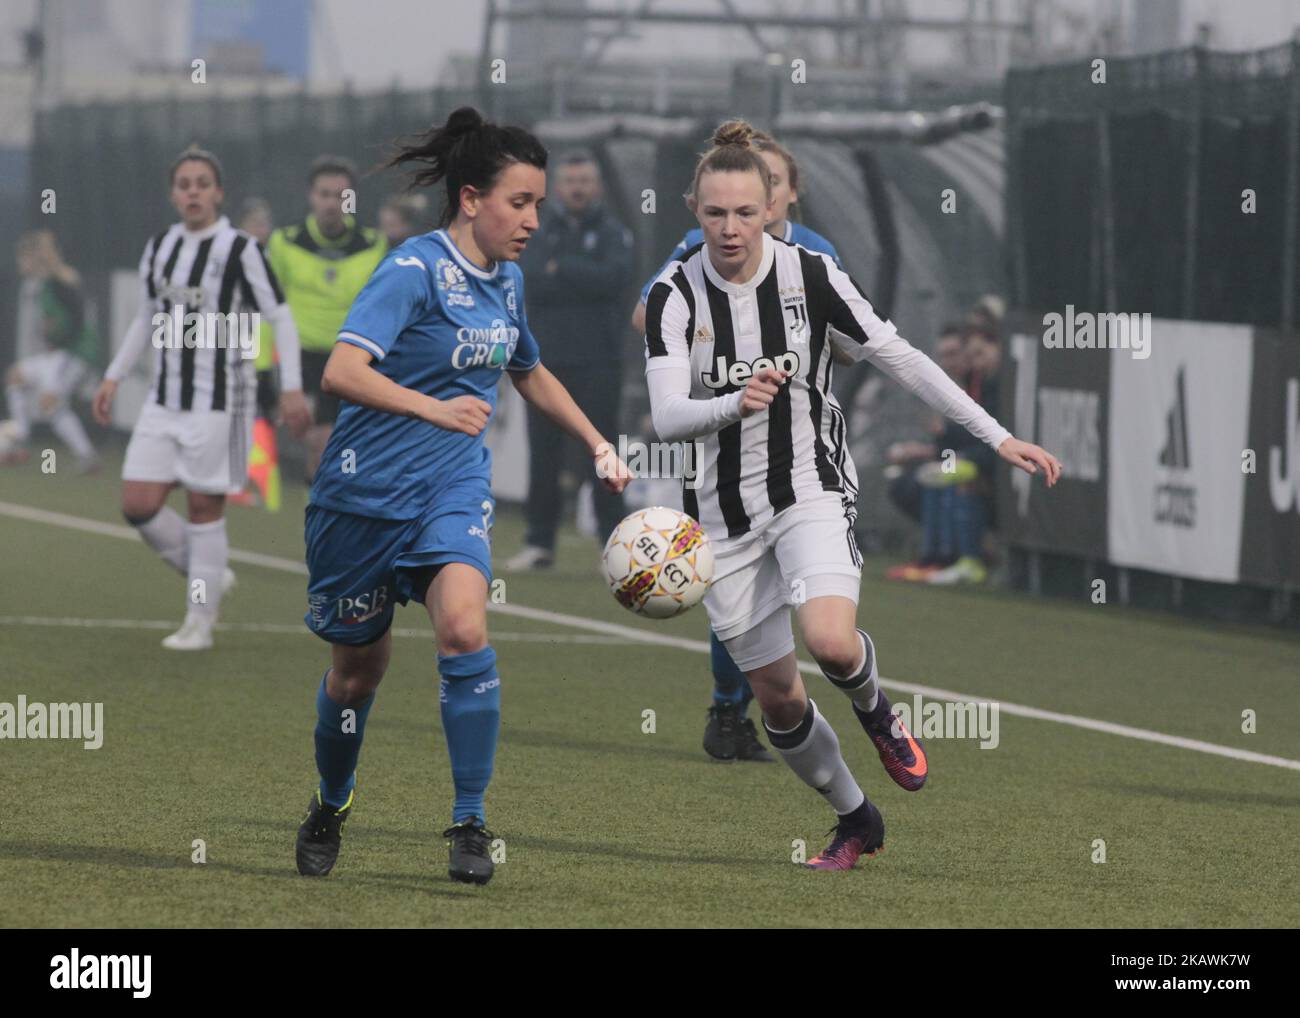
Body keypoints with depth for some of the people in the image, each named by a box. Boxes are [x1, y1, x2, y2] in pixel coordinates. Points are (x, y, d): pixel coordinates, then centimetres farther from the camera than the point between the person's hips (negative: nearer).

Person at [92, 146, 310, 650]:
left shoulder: (241, 250, -9)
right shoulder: (159, 249, 9)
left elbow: (281, 319, -7)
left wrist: (292, 387, -13)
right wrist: (113, 376, 16)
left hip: (219, 401, -6)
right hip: (165, 400, 6)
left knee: (204, 508, -1)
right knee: (138, 505, -2)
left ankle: (200, 622, 10)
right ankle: (207, 576, 21)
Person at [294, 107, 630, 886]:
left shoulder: (506, 280, 7)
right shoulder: (414, 271, -16)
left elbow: (531, 374, 28)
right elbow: (342, 371, -29)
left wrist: (598, 445, 23)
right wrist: (434, 409, -41)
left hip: (454, 490, 4)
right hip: (368, 491, -4)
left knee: (464, 626, -23)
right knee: (358, 669, 9)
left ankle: (471, 822, -16)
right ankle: (331, 806, 38)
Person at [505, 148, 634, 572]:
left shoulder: (613, 233, 5)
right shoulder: (539, 231, 11)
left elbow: (615, 278, -13)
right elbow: (525, 279, -5)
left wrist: (561, 270, -9)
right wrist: (583, 281, -13)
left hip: (596, 364, -3)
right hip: (547, 359, 3)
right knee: (544, 454, 4)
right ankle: (540, 542, 8)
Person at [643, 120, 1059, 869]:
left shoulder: (811, 275, -8)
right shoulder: (676, 295, -8)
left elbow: (901, 359, -2)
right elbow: (668, 417, -17)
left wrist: (998, 436, -5)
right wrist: (734, 405, -39)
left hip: (812, 491, -2)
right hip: (727, 511, 2)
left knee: (832, 641, -29)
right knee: (776, 696, 6)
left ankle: (877, 714, 8)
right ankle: (857, 821, 31)